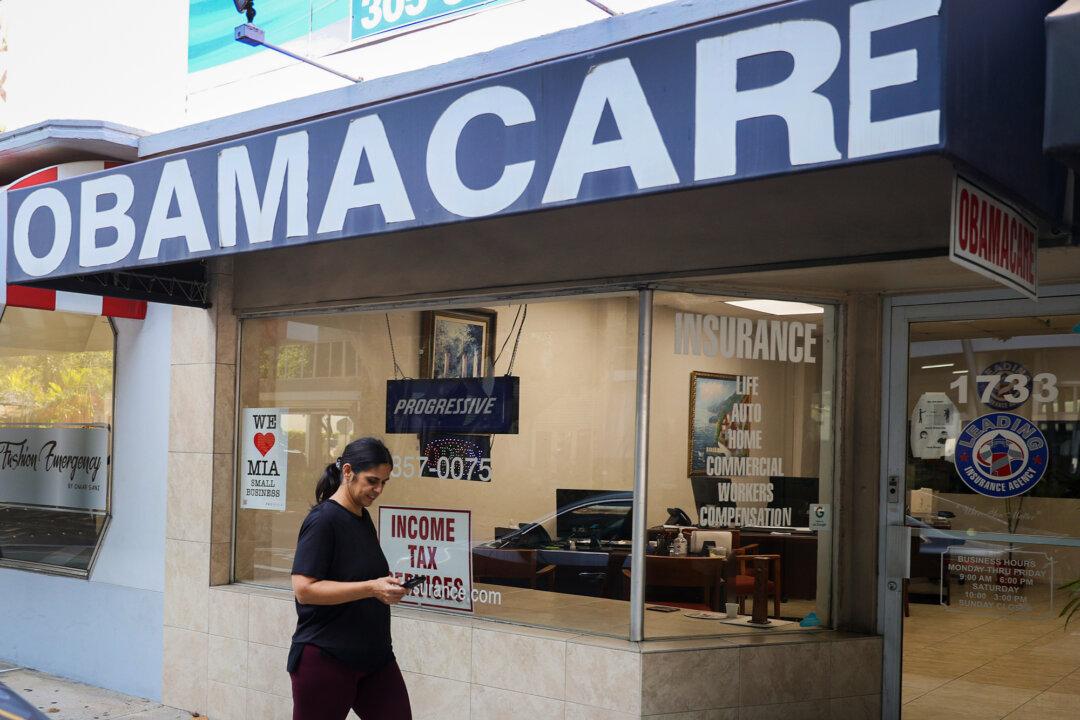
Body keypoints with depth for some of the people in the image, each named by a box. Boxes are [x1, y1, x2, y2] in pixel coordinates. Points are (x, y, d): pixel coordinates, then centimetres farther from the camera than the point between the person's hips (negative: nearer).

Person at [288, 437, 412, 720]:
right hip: (325, 659, -7)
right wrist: (371, 588, -25)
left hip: (374, 655, 8)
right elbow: (304, 589, -21)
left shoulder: (363, 518, 11)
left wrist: (387, 586, 7)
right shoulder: (322, 520, -13)